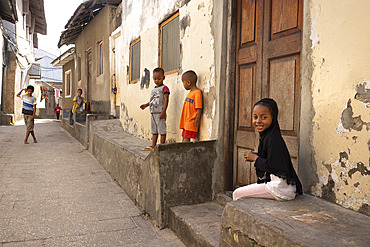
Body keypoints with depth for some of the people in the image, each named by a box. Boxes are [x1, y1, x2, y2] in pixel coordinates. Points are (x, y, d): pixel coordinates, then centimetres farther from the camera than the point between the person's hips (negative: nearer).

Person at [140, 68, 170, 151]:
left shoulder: (164, 88, -8)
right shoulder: (154, 89, 17)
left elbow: (166, 100, -15)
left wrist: (163, 111, -22)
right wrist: (146, 104, 14)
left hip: (160, 113, -8)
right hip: (153, 113, 9)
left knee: (162, 130, -3)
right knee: (154, 130, 14)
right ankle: (153, 145, 21)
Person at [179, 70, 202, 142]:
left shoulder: (197, 93, -14)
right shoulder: (190, 92, 15)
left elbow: (199, 108, -18)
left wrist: (197, 119, -23)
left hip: (191, 122, -10)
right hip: (186, 121, 10)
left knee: (186, 139, -10)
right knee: (184, 138, 13)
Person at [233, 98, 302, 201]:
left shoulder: (272, 138, -19)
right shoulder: (265, 136, 11)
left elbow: (272, 166, -23)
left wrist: (255, 158, -10)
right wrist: (254, 156, 3)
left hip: (280, 188, -10)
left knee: (237, 194, -7)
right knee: (238, 192, 19)